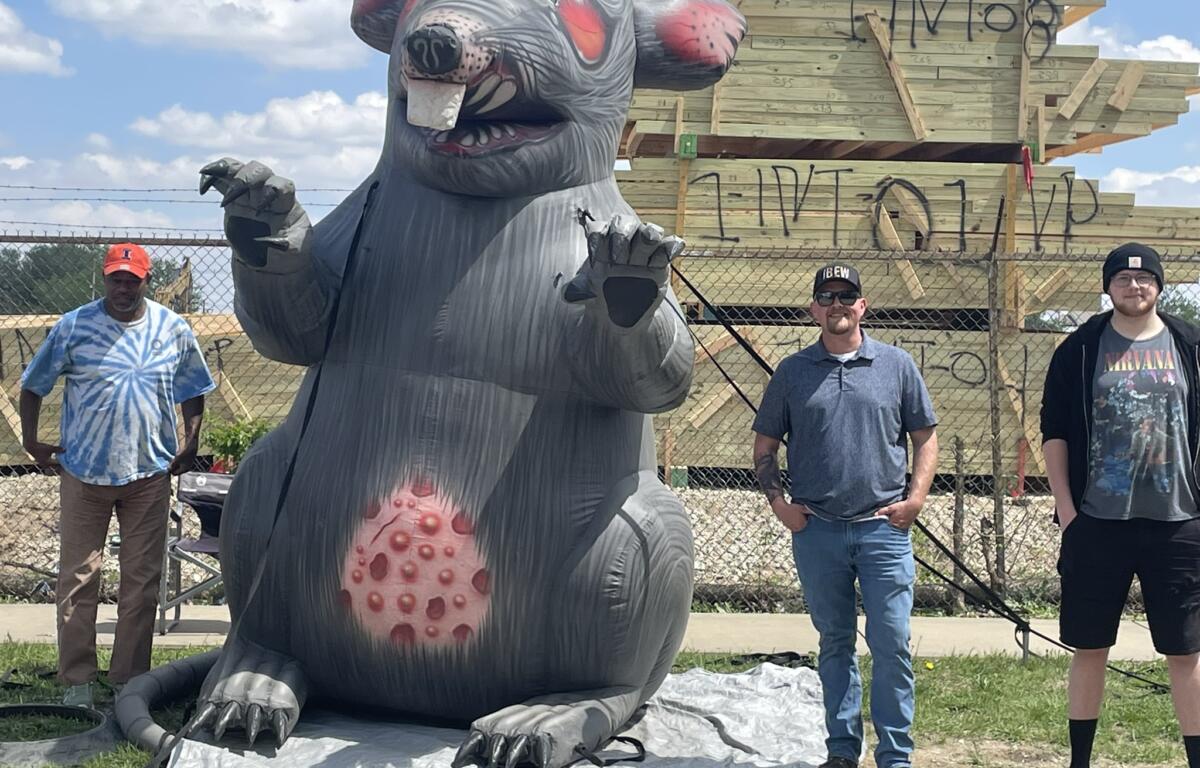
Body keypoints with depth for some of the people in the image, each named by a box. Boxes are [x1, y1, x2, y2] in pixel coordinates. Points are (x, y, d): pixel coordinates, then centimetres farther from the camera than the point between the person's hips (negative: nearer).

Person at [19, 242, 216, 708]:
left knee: (142, 581, 6)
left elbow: (193, 391, 14)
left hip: (150, 473, 2)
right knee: (78, 577, 3)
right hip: (85, 472, -1)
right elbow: (33, 385, 5)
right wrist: (30, 440, 0)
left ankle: (130, 678, 17)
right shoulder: (73, 327, -3)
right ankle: (76, 680, 11)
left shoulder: (174, 330, 3)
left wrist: (190, 445, 6)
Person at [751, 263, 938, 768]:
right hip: (816, 529, 1)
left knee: (891, 645, -2)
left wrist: (915, 498, -2)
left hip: (884, 528, -1)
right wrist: (778, 501, 0)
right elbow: (765, 444, 12)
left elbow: (926, 437, 9)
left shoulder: (896, 365, 5)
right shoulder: (792, 372, 7)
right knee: (835, 644, 11)